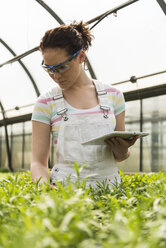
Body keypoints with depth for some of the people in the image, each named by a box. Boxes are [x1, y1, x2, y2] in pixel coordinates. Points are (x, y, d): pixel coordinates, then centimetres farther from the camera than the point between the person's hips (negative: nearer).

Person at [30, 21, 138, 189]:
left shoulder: (113, 95, 8)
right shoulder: (46, 103, 4)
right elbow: (38, 162, 2)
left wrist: (122, 148, -7)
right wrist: (45, 187, -18)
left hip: (108, 187, 3)